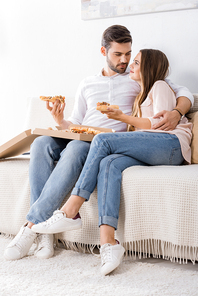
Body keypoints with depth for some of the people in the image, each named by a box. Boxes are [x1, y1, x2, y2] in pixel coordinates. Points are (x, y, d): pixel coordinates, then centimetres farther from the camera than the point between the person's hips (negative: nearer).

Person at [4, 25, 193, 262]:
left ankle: (33, 224, -36)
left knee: (77, 148, -38)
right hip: (80, 140, 4)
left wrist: (175, 113, -13)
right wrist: (60, 121, 0)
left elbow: (184, 94, 10)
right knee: (41, 143, -29)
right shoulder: (87, 85, 26)